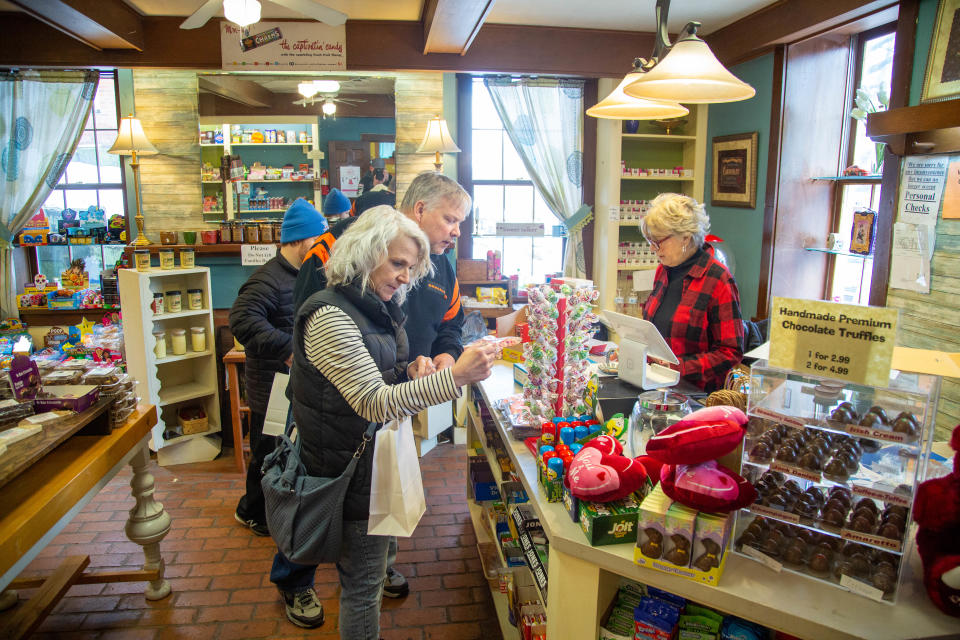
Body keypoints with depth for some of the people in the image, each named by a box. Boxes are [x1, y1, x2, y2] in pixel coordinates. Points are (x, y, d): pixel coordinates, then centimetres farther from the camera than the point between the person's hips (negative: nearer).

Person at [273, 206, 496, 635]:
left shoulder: (376, 308, 7)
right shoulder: (331, 317, -23)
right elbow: (373, 402, -28)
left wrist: (412, 372, -3)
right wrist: (454, 378, -36)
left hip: (379, 459, 9)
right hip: (351, 470, -9)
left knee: (366, 573, 22)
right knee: (363, 585, 5)